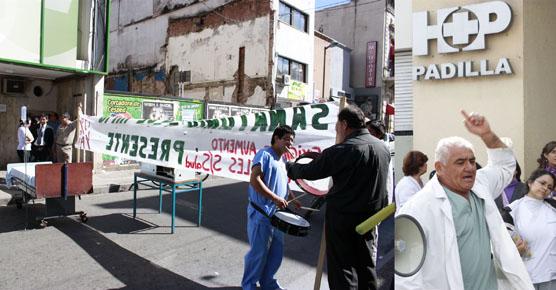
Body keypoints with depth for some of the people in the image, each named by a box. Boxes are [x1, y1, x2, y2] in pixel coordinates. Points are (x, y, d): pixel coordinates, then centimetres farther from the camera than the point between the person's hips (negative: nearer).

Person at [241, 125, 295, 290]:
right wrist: (275, 198, -23)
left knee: (277, 252, 16)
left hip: (277, 214, 9)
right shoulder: (265, 154, -11)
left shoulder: (283, 159, 16)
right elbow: (254, 180, -22)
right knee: (259, 252, 2)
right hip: (261, 213, -9)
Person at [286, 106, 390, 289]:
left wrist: (289, 167, 6)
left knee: (342, 267, 4)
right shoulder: (383, 147, 3)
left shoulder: (342, 150, -19)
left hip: (342, 215, -6)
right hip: (370, 216, 7)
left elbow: (310, 171, -11)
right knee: (365, 262, 19)